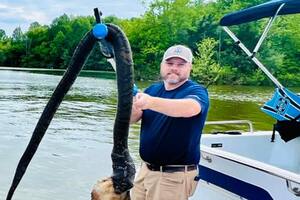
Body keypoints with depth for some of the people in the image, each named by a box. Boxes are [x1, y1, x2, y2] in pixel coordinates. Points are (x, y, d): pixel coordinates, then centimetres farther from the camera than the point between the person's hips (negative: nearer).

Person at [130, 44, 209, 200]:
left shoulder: (196, 91, -11)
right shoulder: (152, 90, 6)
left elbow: (191, 108, -34)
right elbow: (131, 119, -3)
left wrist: (151, 103, -49)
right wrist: (130, 103, -26)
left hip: (174, 176, -5)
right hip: (145, 169, 5)